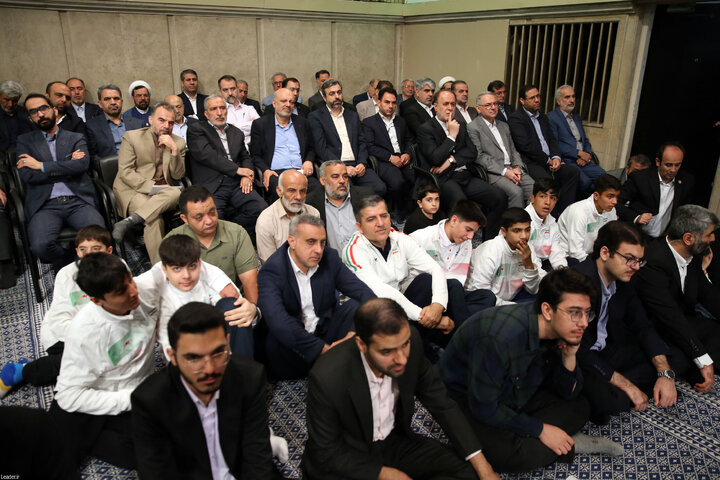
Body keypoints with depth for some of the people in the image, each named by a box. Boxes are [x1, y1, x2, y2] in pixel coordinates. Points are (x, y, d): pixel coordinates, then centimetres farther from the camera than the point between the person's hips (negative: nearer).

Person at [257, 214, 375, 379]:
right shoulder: (271, 271, -17)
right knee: (276, 339, -36)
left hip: (325, 333, 3)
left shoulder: (329, 257, -2)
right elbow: (277, 321, -32)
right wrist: (323, 349, -32)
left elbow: (363, 291, -7)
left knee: (356, 305, -18)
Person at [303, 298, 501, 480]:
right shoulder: (327, 378, -32)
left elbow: (441, 403, -6)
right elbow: (326, 452, -16)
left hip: (394, 441, 5)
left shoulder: (410, 341, -19)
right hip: (346, 459, -4)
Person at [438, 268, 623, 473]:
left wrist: (569, 357, -21)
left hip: (516, 393, 7)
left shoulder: (559, 331, -12)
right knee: (507, 455, -32)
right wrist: (540, 429, -20)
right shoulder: (500, 337, -37)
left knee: (579, 408, -2)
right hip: (467, 401, -7)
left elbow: (568, 394, -1)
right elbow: (484, 408, -30)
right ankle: (571, 445, -9)